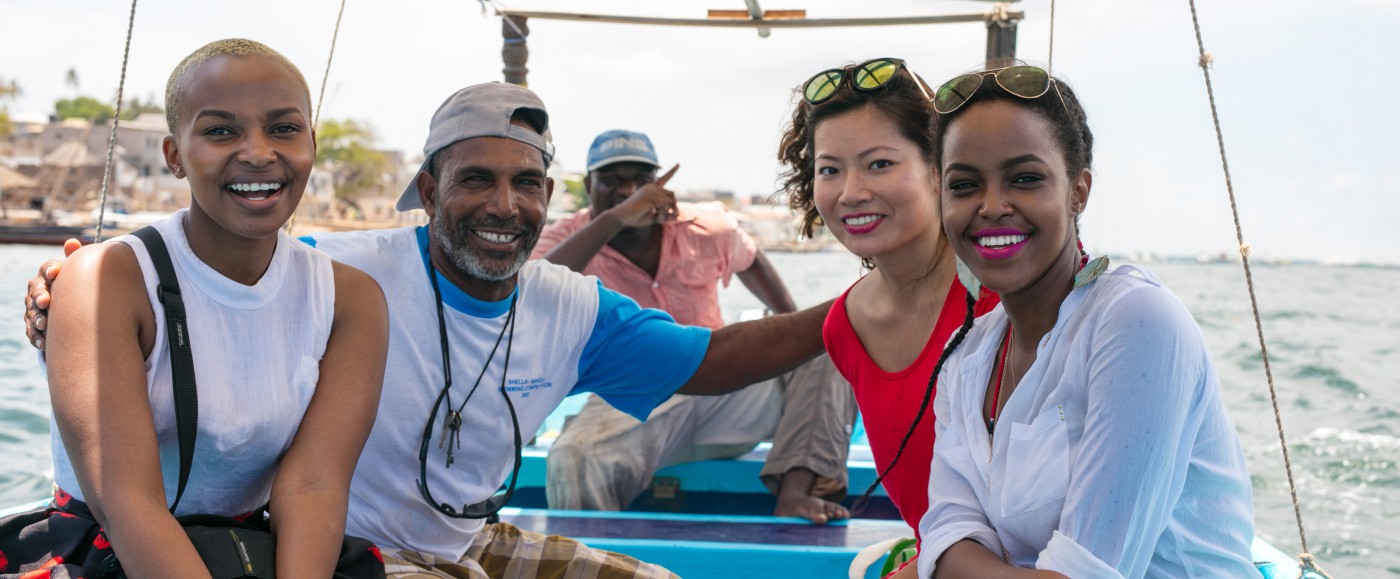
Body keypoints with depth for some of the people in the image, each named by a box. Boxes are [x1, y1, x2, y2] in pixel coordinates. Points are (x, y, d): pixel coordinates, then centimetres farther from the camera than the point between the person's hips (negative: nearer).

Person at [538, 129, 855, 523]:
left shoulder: (707, 230, 6)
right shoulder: (569, 239, -3)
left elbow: (750, 262, 30)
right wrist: (613, 219, -30)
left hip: (722, 388, 5)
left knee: (823, 348, -16)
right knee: (571, 463, -39)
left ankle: (793, 491, -33)